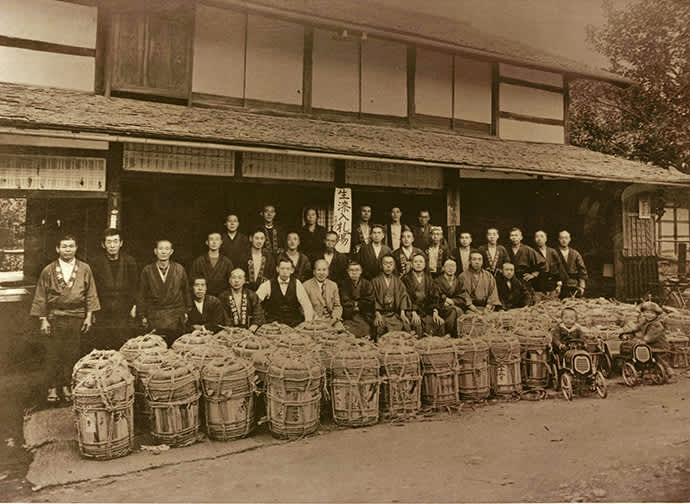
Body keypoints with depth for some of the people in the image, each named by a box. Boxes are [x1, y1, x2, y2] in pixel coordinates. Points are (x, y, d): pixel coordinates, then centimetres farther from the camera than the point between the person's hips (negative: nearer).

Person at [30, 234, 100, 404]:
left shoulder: (85, 269, 2)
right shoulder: (48, 271, 0)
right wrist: (43, 319, -1)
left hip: (77, 318, 1)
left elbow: (90, 294, 5)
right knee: (53, 354, 3)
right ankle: (52, 388, 16)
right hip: (54, 319, -1)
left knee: (72, 354, 7)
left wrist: (89, 316, 1)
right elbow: (41, 297, 3)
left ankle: (66, 386, 21)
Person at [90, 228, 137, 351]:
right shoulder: (96, 262, 3)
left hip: (124, 315, 1)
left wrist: (134, 306, 2)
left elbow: (135, 287, 10)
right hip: (102, 315, 0)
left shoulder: (129, 261, 5)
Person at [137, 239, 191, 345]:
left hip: (176, 317, 1)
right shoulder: (147, 271, 3)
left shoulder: (179, 269, 4)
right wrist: (143, 316, 7)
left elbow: (186, 291, 12)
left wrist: (186, 311, 12)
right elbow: (142, 295, 8)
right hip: (154, 317, 0)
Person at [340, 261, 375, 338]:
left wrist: (356, 304, -2)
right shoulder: (344, 284, 9)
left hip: (365, 317, 0)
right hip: (348, 317, 0)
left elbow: (369, 302, 1)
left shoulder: (367, 284, 9)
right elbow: (345, 302, -1)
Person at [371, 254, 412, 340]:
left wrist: (402, 313, -11)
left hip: (395, 313, 2)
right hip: (381, 313, -2)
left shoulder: (398, 281, 16)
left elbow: (403, 296, 6)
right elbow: (374, 299, -2)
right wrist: (377, 314, -17)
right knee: (380, 325, -31)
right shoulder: (375, 281, 8)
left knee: (405, 323, -25)